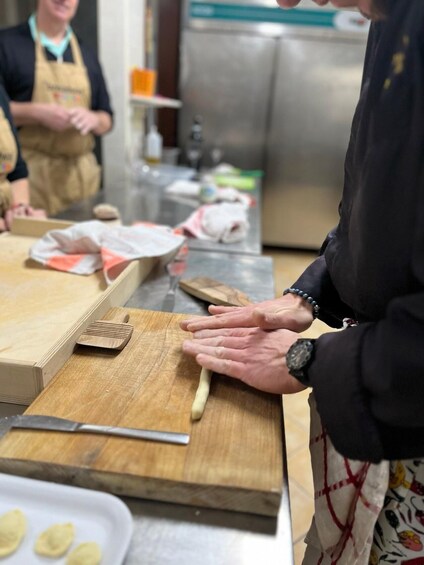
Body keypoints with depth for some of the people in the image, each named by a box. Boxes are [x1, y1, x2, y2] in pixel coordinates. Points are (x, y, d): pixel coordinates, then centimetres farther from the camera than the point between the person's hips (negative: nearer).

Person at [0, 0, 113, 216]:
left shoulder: (87, 56, 17)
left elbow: (106, 119, 16)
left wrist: (92, 119, -5)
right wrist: (39, 112, -15)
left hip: (80, 174, 4)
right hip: (29, 171, -3)